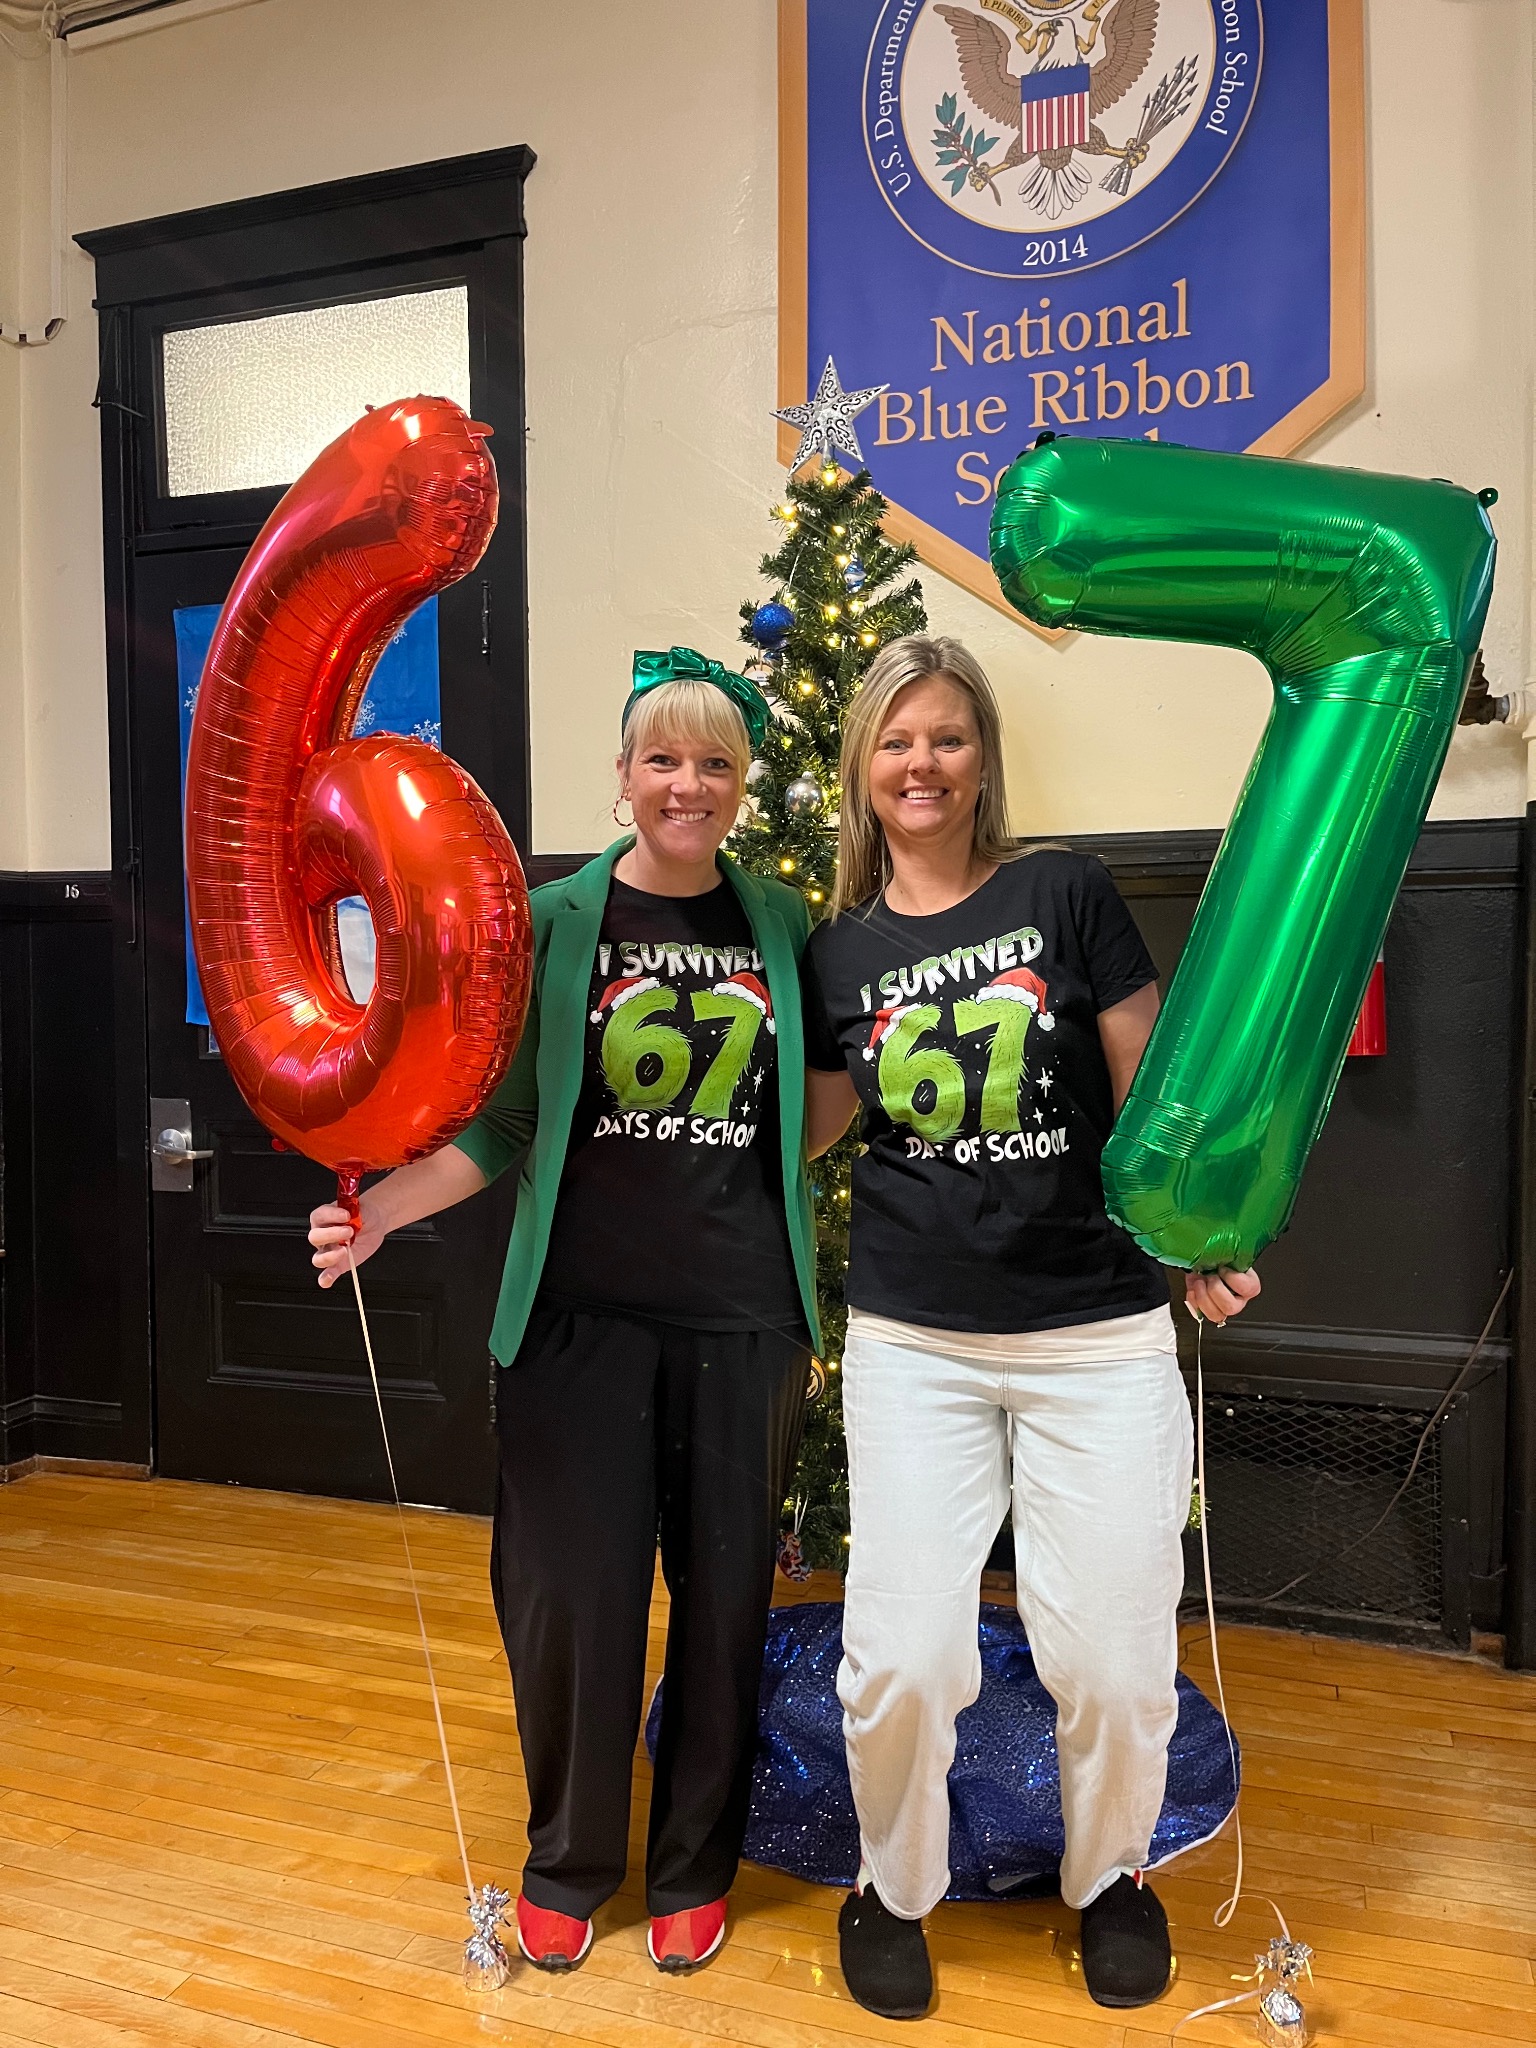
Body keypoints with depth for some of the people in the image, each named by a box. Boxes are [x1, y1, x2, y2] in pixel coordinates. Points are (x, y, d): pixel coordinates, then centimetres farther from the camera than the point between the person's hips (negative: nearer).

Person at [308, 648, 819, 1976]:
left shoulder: (781, 924, 6)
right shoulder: (558, 920, 0)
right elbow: (506, 1123, -1)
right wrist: (385, 1206, -12)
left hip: (743, 1315, 2)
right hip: (583, 1309, -1)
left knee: (725, 1591, 10)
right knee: (575, 1590, 5)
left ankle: (695, 1865, 33)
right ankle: (567, 1862, 31)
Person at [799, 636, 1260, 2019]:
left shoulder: (1068, 894, -1)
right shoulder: (838, 952, 5)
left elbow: (1152, 1093, 1)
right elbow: (802, 1132, 14)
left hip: (1100, 1337, -1)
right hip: (914, 1342, 1)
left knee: (1114, 1657, 3)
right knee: (903, 1655, -3)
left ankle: (1112, 1873, 36)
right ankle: (895, 1887, 29)